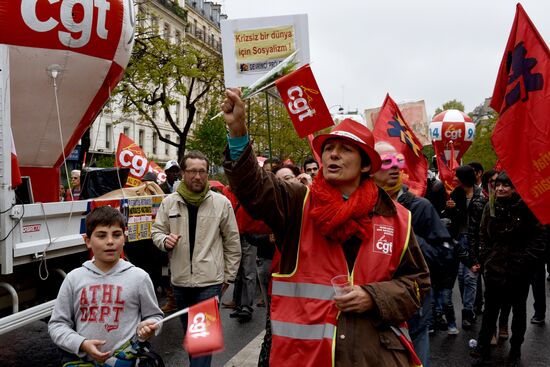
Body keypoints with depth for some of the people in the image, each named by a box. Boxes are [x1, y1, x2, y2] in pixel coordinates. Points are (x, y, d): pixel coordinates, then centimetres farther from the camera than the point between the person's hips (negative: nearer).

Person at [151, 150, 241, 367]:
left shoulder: (221, 203, -5)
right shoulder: (169, 202, 2)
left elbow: (232, 242, 1)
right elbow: (156, 231, 11)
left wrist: (229, 275, 3)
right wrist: (165, 240, -13)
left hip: (210, 281, -4)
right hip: (180, 280, 4)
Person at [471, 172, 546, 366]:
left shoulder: (526, 208, -10)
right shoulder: (491, 207, 2)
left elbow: (539, 236, -8)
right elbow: (483, 235, 11)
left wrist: (526, 260, -13)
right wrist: (485, 256, 2)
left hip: (520, 270, -2)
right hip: (494, 268, 3)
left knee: (519, 310, 15)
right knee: (490, 310, 8)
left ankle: (515, 350, 31)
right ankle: (483, 350, 18)